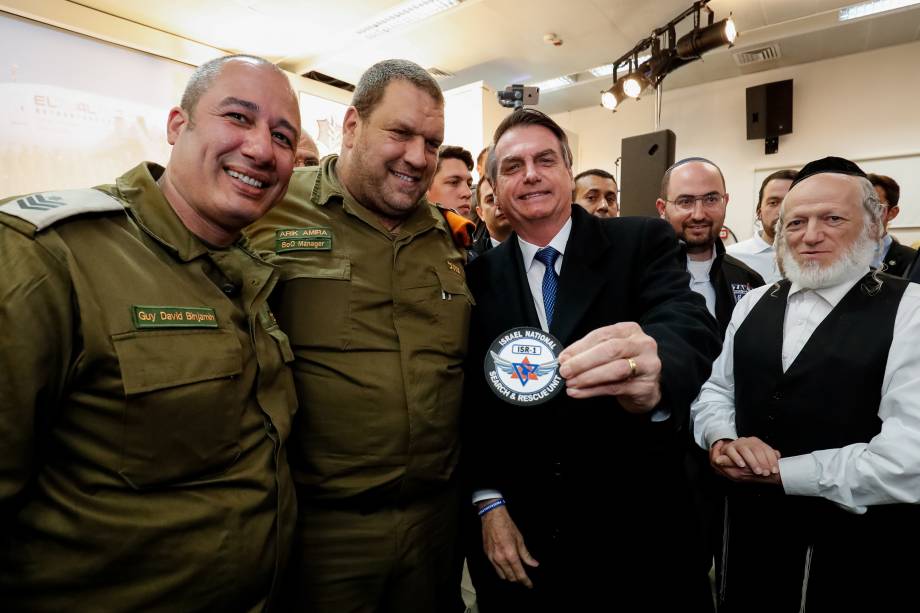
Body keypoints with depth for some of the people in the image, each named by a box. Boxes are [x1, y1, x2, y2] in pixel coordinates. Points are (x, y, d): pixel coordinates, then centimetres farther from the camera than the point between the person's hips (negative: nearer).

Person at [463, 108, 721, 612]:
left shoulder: (641, 244, -7)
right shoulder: (479, 277, -2)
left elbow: (689, 326, -24)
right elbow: (470, 402, 3)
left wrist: (655, 379, -45)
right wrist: (488, 503, -3)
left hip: (638, 529, -1)